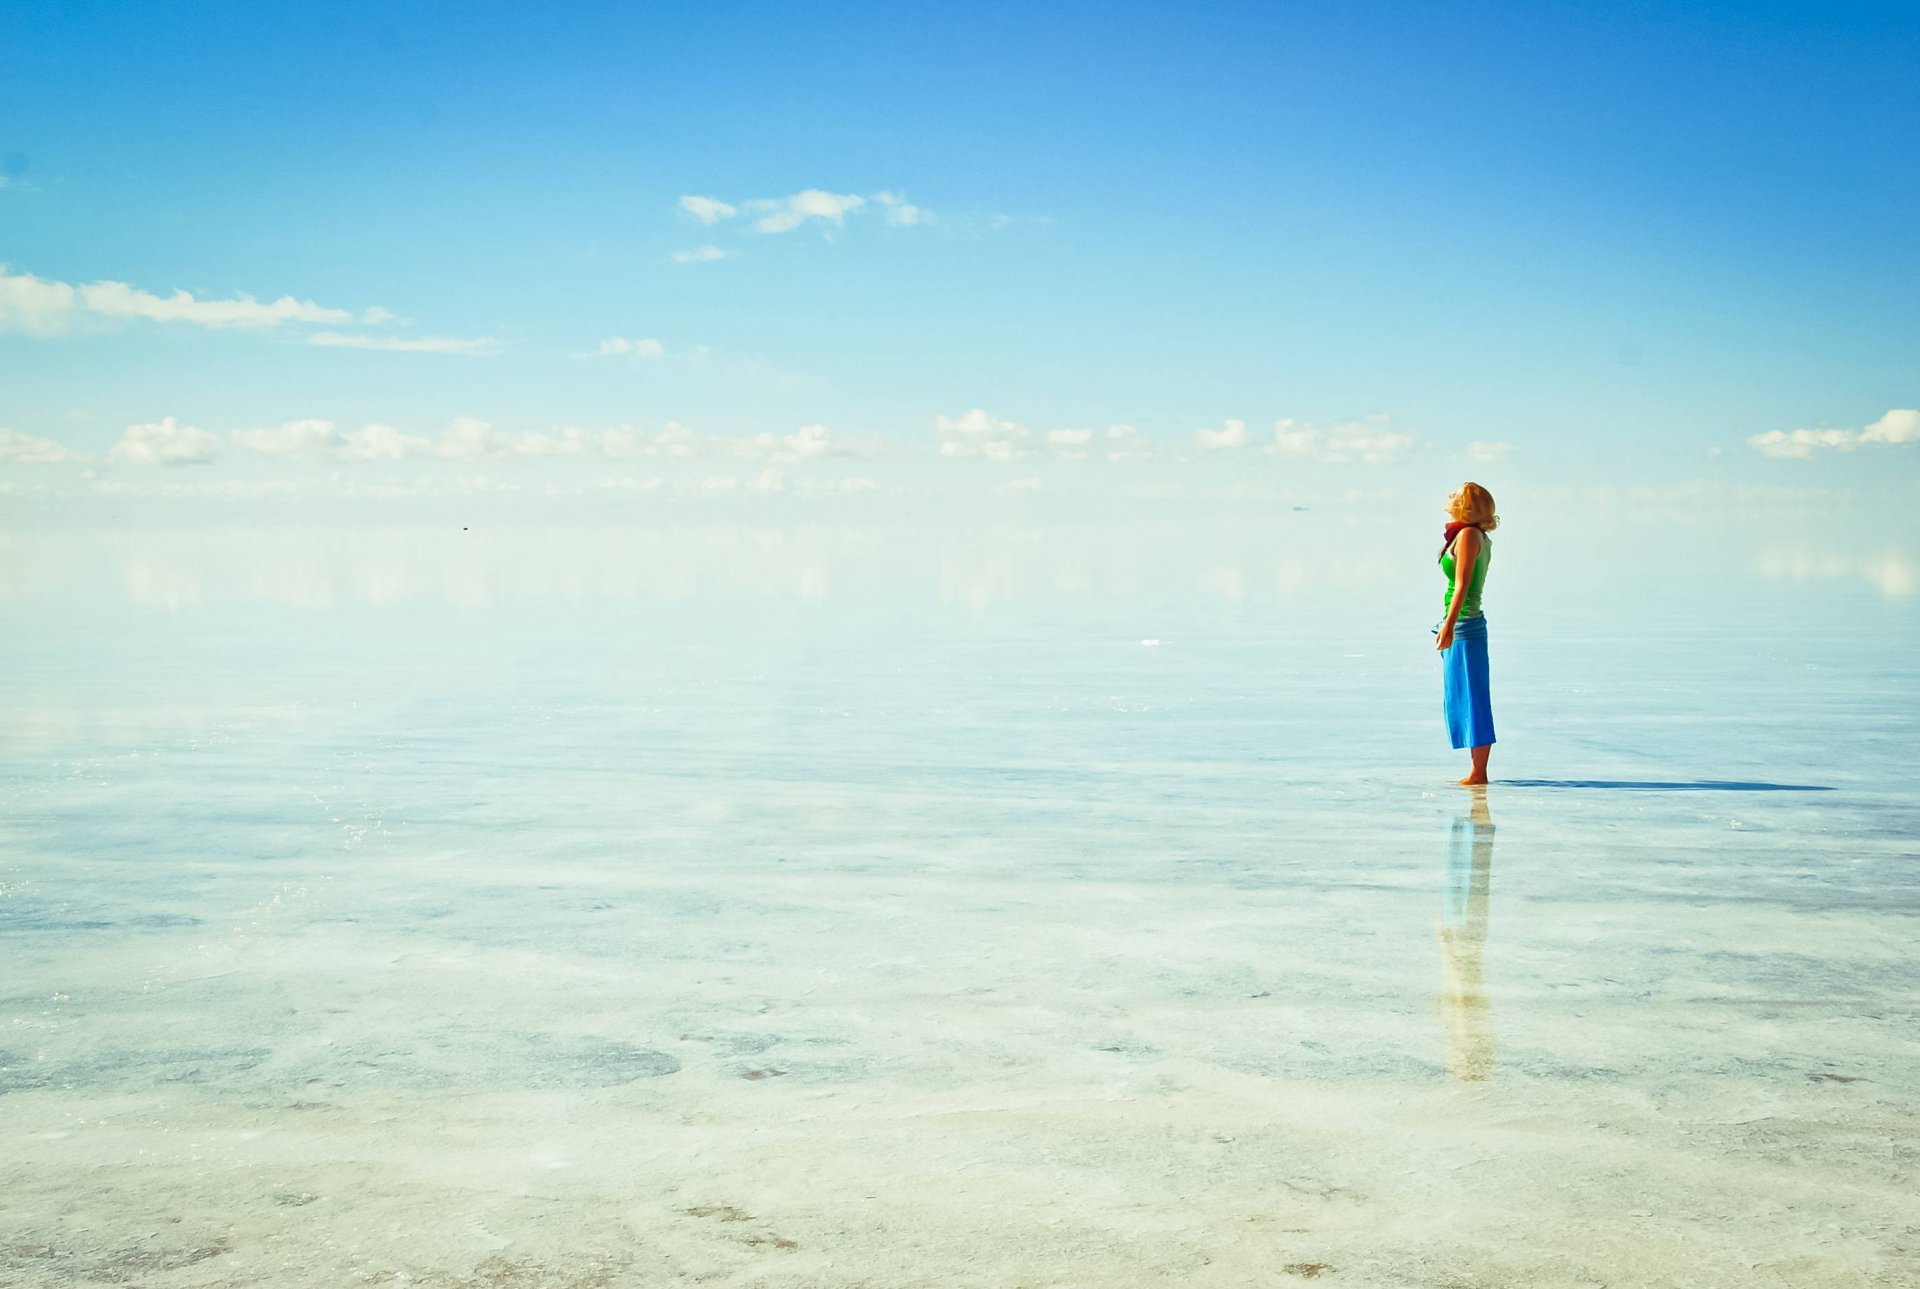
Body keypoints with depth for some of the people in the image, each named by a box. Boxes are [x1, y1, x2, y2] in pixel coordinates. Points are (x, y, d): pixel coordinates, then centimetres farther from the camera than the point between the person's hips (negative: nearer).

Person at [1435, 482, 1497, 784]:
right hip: (1472, 623, 10)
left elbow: (1462, 584, -18)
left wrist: (1449, 624, -24)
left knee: (1470, 698, -7)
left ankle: (1478, 774, -6)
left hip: (1463, 624, -10)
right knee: (1469, 700, 11)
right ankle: (1478, 771, 13)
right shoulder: (1481, 539, 16)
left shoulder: (1467, 535, -11)